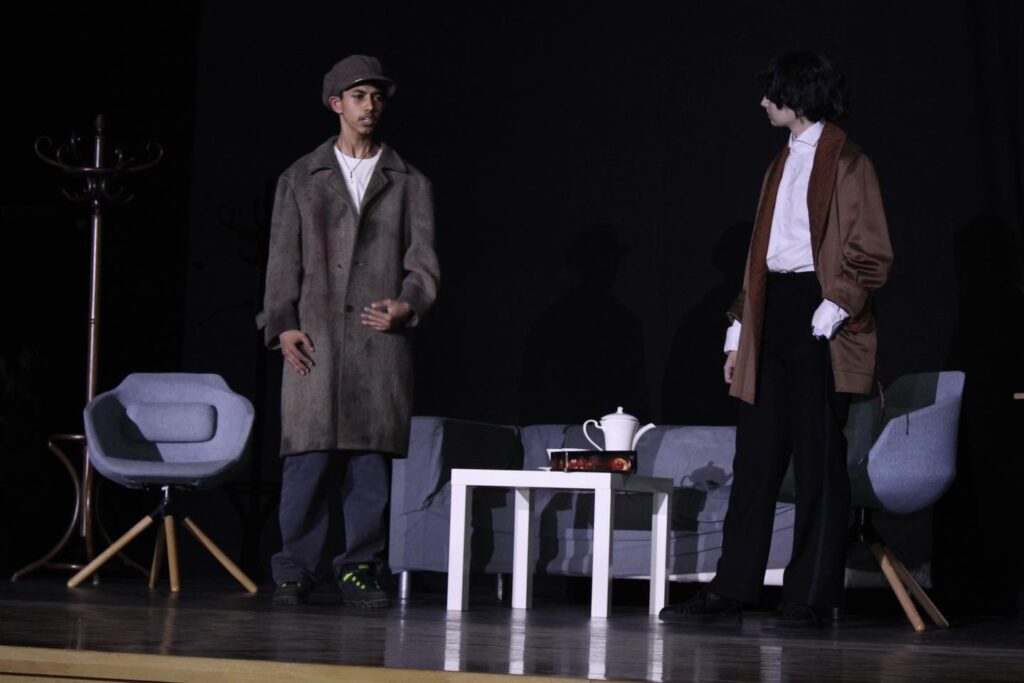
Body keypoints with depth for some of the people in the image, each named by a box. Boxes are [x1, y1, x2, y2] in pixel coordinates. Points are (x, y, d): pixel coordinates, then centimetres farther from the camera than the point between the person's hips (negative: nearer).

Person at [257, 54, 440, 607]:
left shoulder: (409, 184, 16)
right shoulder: (300, 179, 15)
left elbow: (423, 262, 9)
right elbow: (283, 259, 9)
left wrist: (406, 305, -10)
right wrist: (283, 324, -4)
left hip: (381, 339, 1)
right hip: (315, 337, -1)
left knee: (372, 457, -3)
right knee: (310, 454, -8)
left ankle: (358, 569, 3)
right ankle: (295, 572, -2)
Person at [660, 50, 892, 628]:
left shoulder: (845, 163, -4)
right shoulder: (784, 164, 20)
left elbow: (872, 255, -10)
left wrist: (835, 307, -19)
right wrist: (740, 332, 16)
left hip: (818, 322, -8)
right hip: (773, 314, 8)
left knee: (819, 460, -3)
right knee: (756, 458, 6)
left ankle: (812, 597, 0)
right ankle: (731, 591, 8)